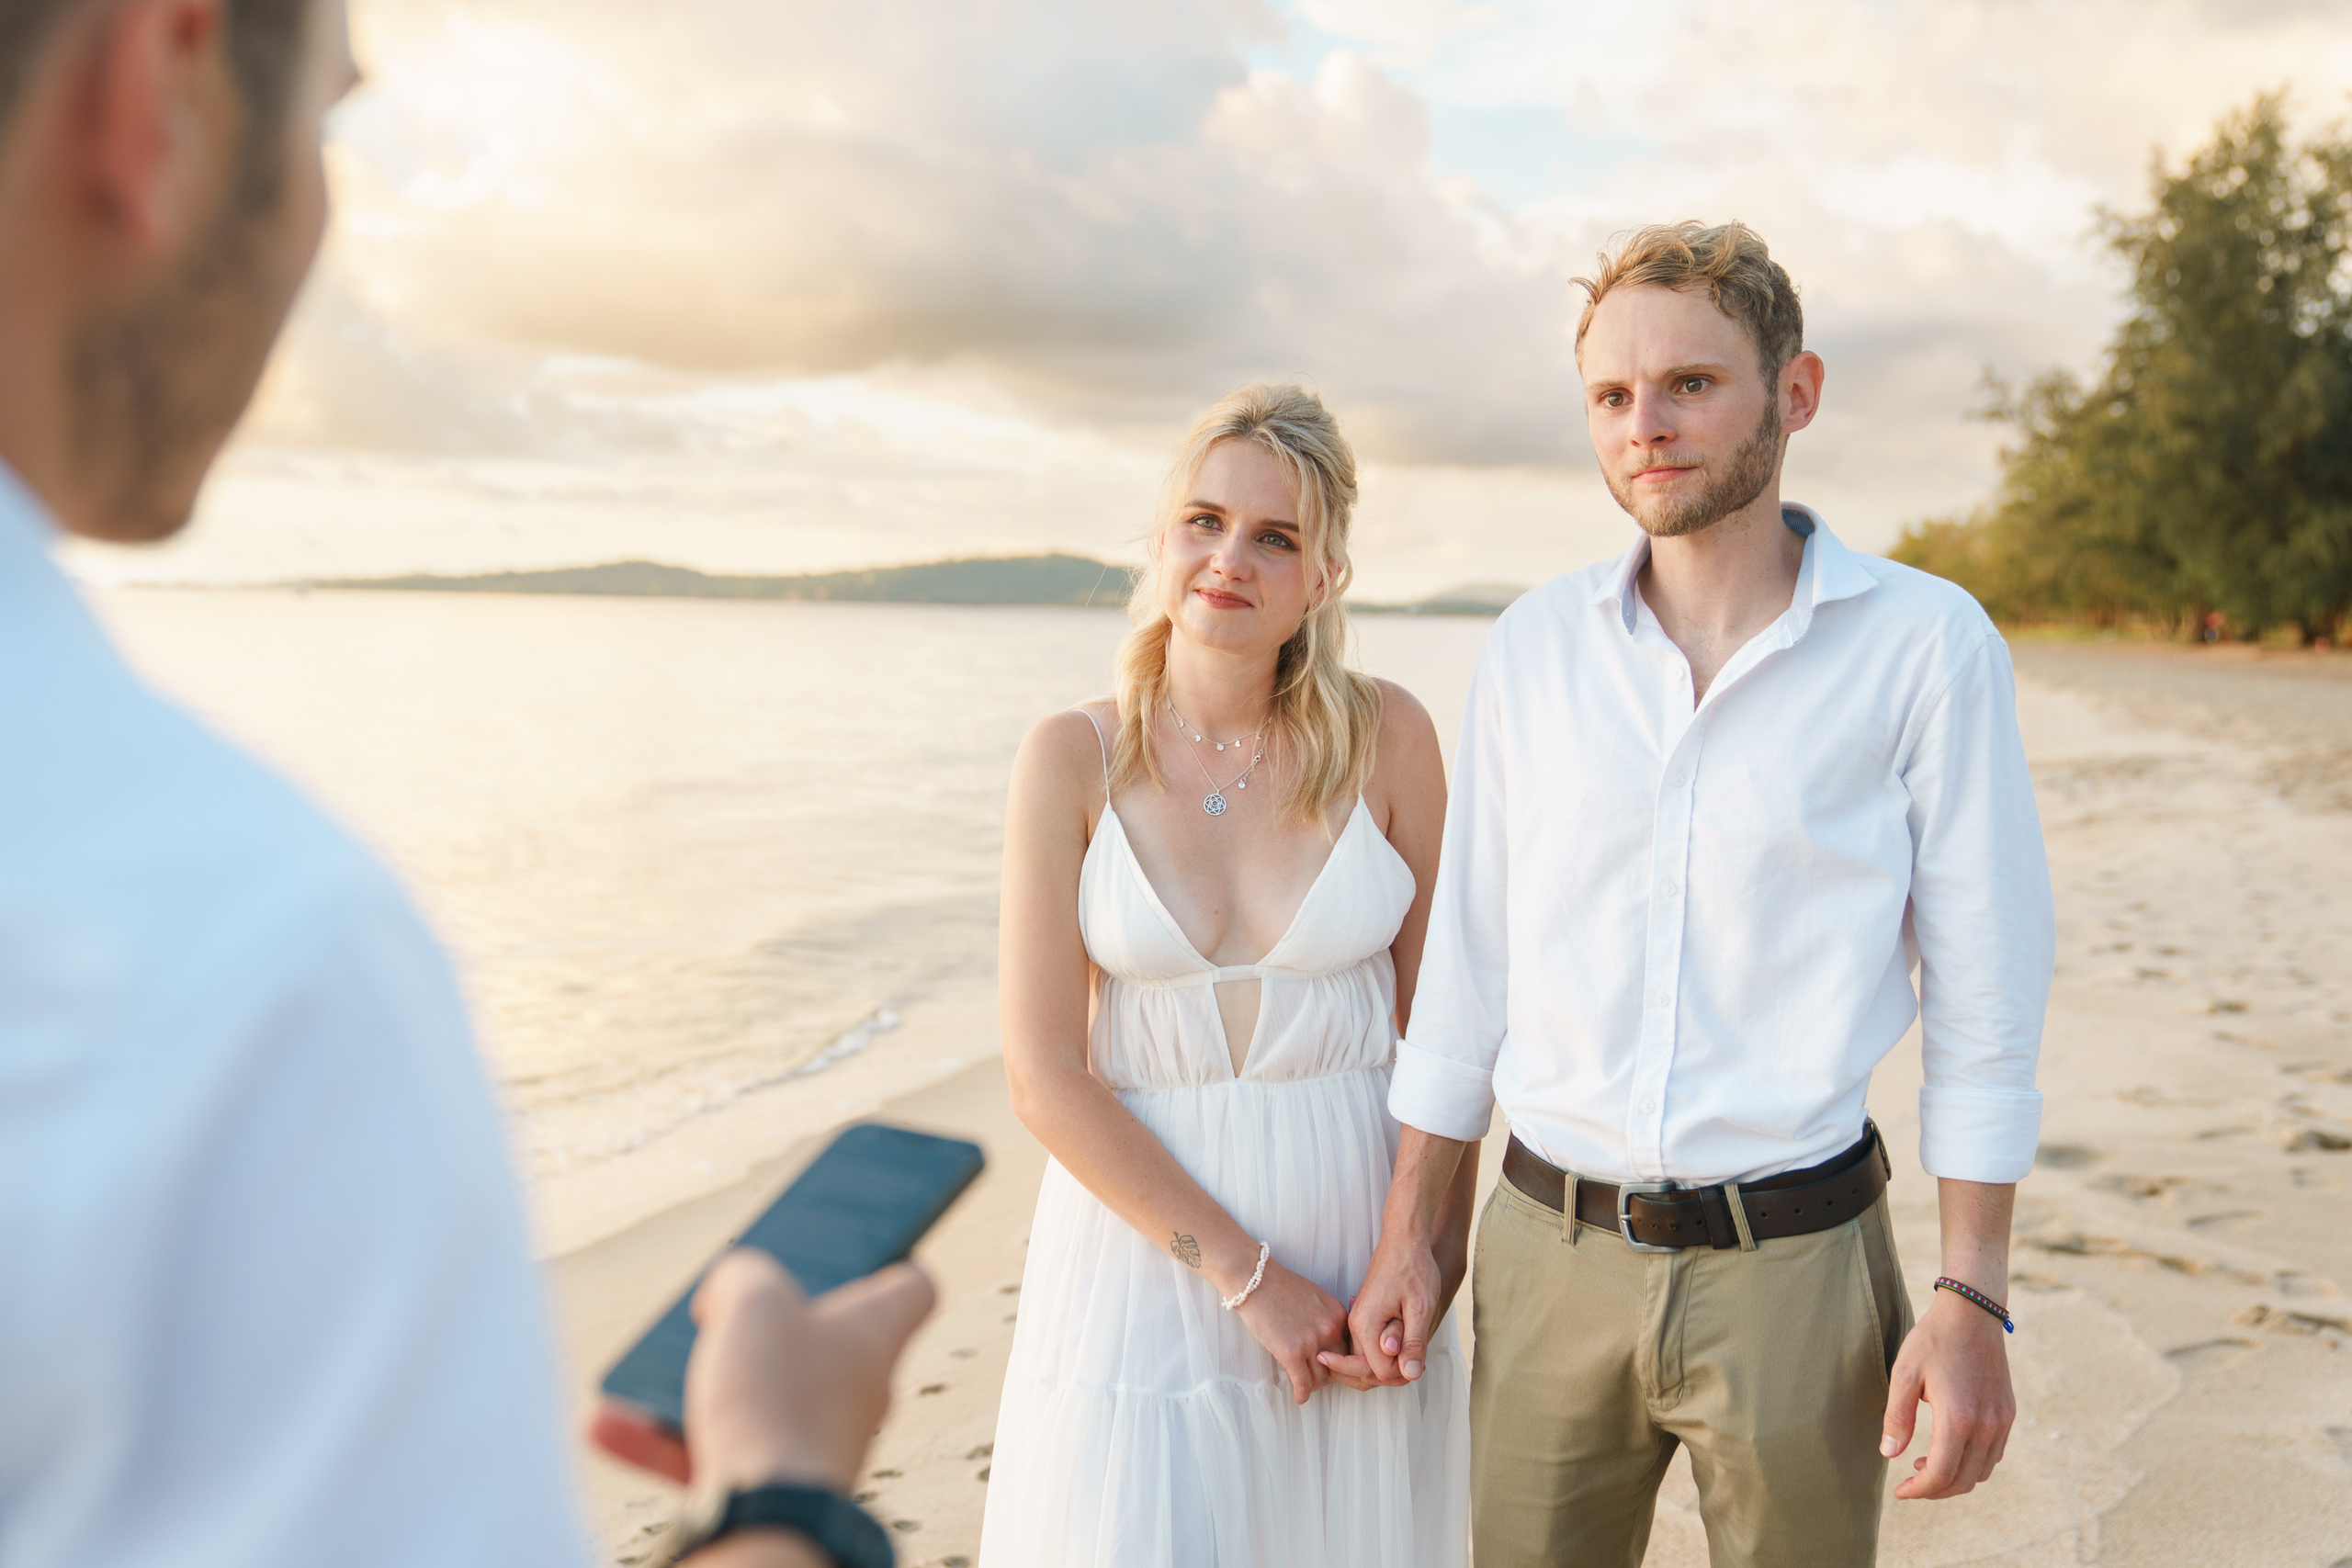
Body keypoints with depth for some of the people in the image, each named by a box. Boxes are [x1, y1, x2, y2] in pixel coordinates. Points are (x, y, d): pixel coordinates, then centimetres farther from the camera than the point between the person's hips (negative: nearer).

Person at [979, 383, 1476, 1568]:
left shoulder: (1386, 737, -4)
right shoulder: (1072, 758, -7)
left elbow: (1438, 1017, 1)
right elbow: (1045, 1076, -9)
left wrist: (1439, 1255, -8)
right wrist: (1244, 1274, -12)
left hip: (1352, 1226, 1)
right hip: (1142, 1233, -1)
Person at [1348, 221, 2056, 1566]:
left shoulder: (1927, 643, -7)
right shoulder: (1536, 646, 2)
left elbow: (1985, 997, -4)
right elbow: (1470, 958, 6)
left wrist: (1974, 1301, -7)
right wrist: (1413, 1236, 7)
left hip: (1794, 1258, -2)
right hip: (1553, 1251, 3)